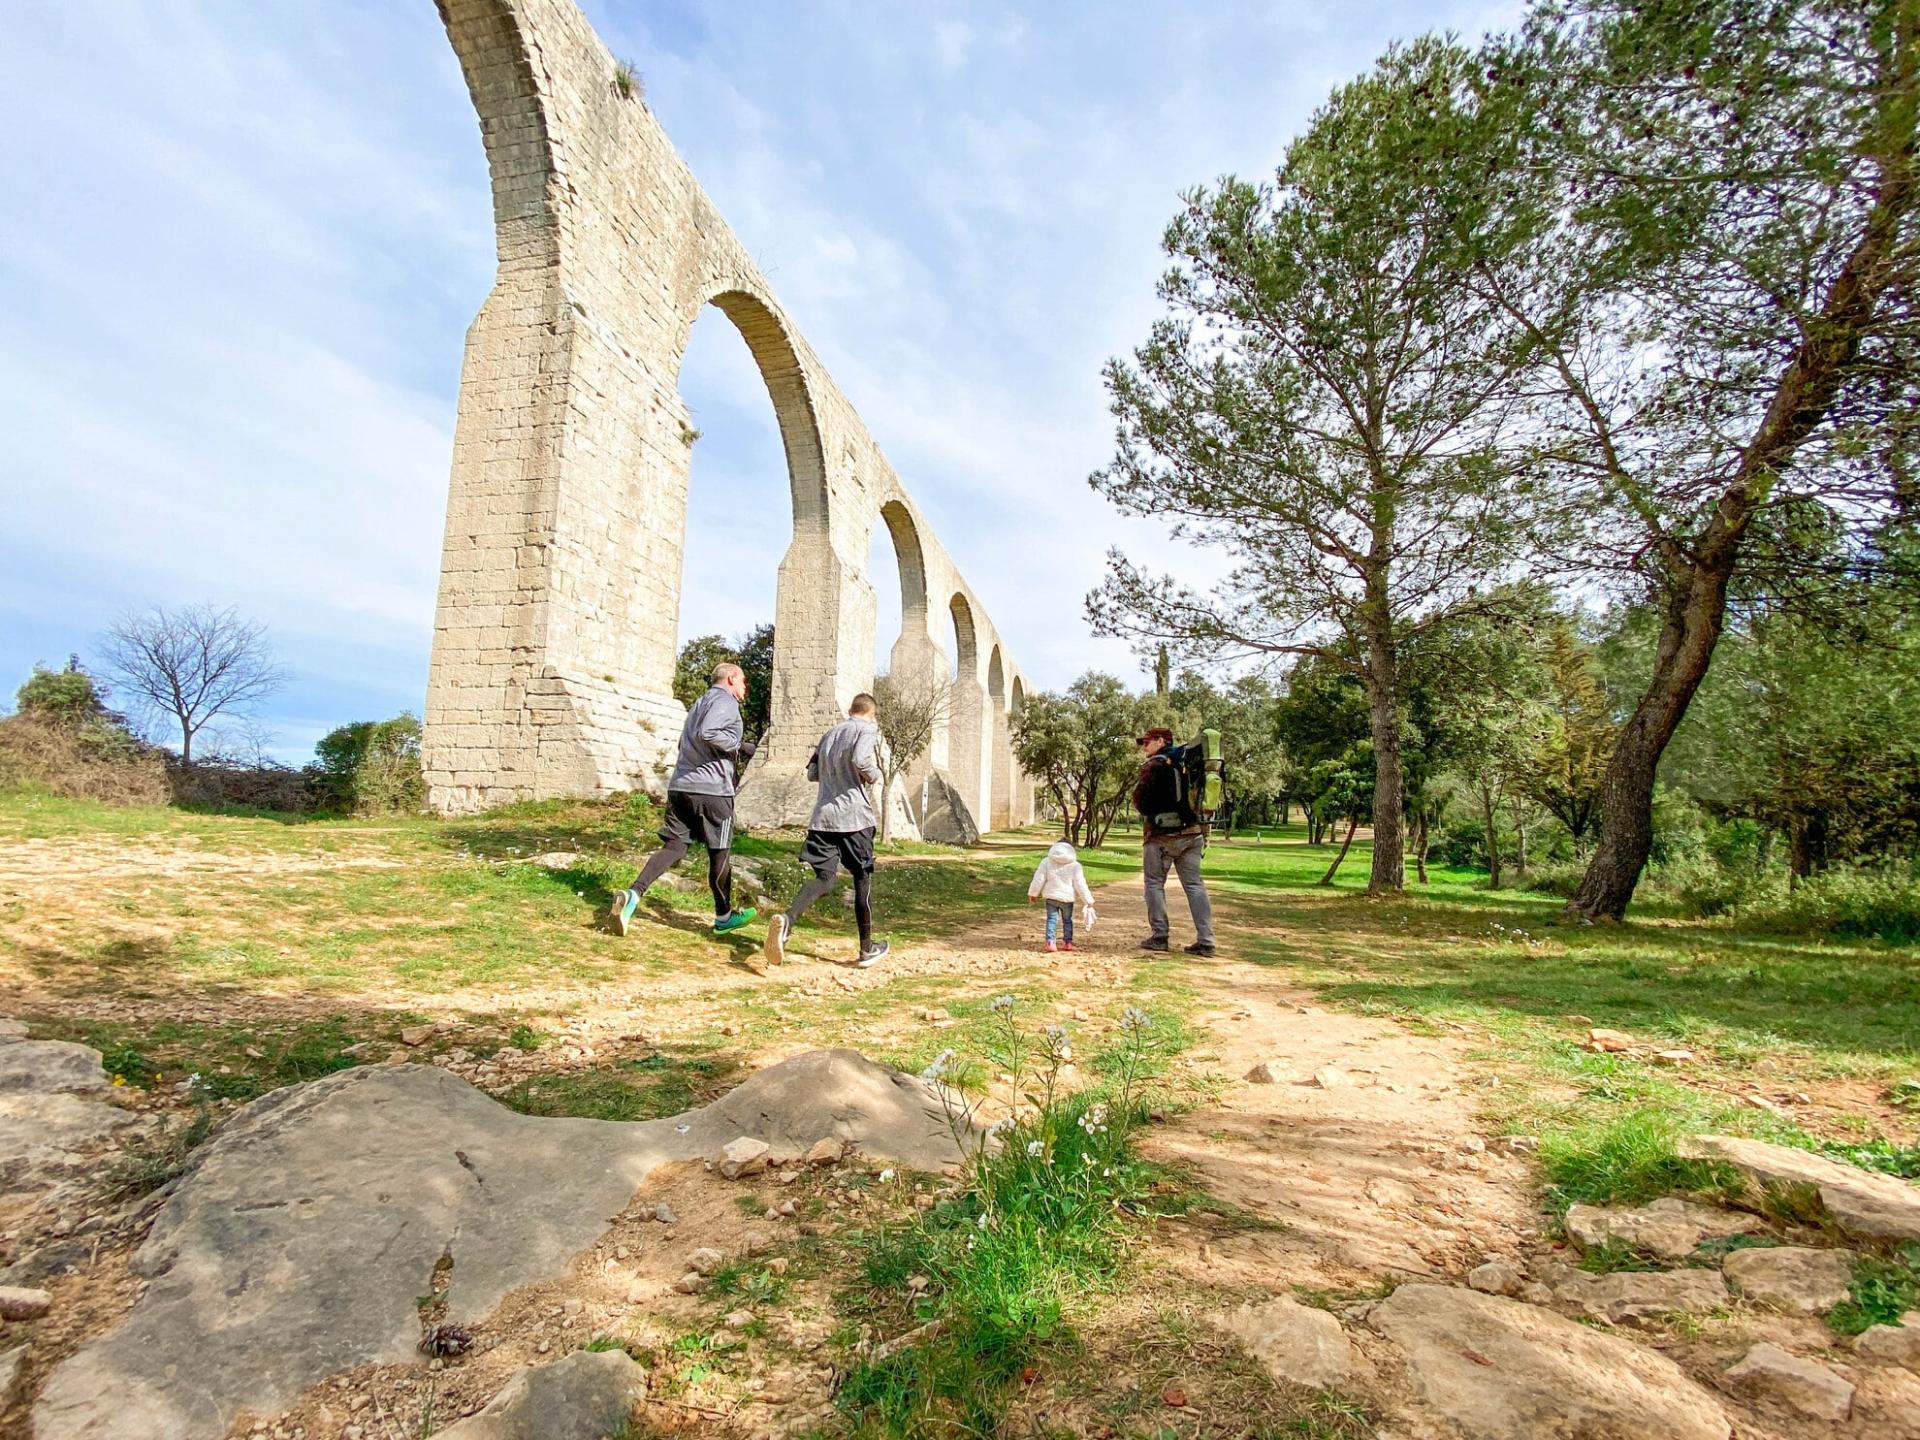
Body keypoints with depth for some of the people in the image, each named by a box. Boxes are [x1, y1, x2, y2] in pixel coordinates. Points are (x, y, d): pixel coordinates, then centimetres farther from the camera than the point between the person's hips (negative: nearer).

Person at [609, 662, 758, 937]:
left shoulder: (700, 703, 24)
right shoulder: (724, 701, -6)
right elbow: (706, 733, -23)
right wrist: (738, 746, -10)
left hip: (679, 786, 8)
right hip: (711, 790, -8)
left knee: (673, 847, 5)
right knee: (720, 853, 5)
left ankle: (633, 895, -15)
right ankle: (723, 917, 19)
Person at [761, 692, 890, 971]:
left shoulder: (829, 734, 19)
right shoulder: (867, 729, -2)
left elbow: (812, 772, 23)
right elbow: (860, 760, -21)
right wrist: (875, 776, -2)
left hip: (823, 815, 5)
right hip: (854, 814, -5)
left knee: (824, 877, 4)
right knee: (863, 878, 8)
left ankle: (786, 921, -25)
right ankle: (867, 949, 18)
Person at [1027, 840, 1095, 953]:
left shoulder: (1046, 862, -2)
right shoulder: (1075, 865, -4)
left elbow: (1039, 879, -1)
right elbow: (1080, 884, -6)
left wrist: (1033, 893, 10)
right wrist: (1088, 901, -2)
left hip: (1051, 896, 0)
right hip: (1067, 897, 0)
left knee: (1051, 919, 5)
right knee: (1067, 920, 16)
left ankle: (1050, 943, -6)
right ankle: (1068, 942, 18)